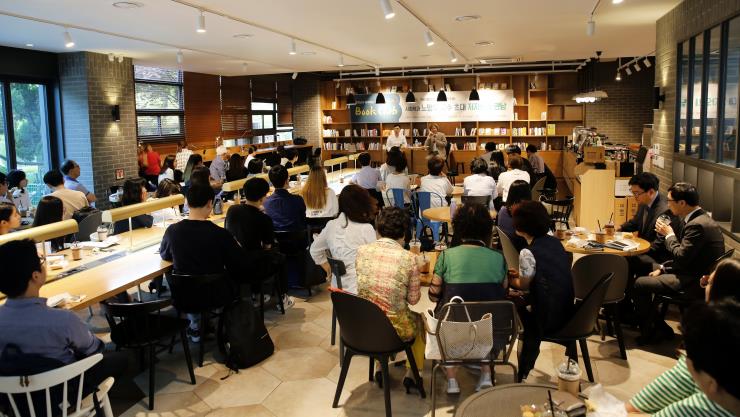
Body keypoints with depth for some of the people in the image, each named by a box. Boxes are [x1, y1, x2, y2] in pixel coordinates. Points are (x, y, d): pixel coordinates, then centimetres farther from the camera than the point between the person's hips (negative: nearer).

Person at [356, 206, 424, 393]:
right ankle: (411, 374, 33)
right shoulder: (409, 259, -17)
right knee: (420, 320, 31)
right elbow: (413, 299, -7)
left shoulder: (362, 251, -7)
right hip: (394, 329, -3)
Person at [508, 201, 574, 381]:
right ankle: (525, 369, 40)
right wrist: (519, 274, 19)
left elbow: (524, 285, -6)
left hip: (548, 319, -8)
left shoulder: (528, 253, -20)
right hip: (566, 312, 8)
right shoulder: (555, 242, 2)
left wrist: (508, 278, 12)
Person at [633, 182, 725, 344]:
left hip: (694, 283, -11)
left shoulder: (697, 225, -24)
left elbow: (681, 257, -24)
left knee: (639, 284, -11)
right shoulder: (702, 219, 10)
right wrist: (663, 269, 9)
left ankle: (659, 329, 6)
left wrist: (669, 235, -9)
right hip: (697, 275, 11)